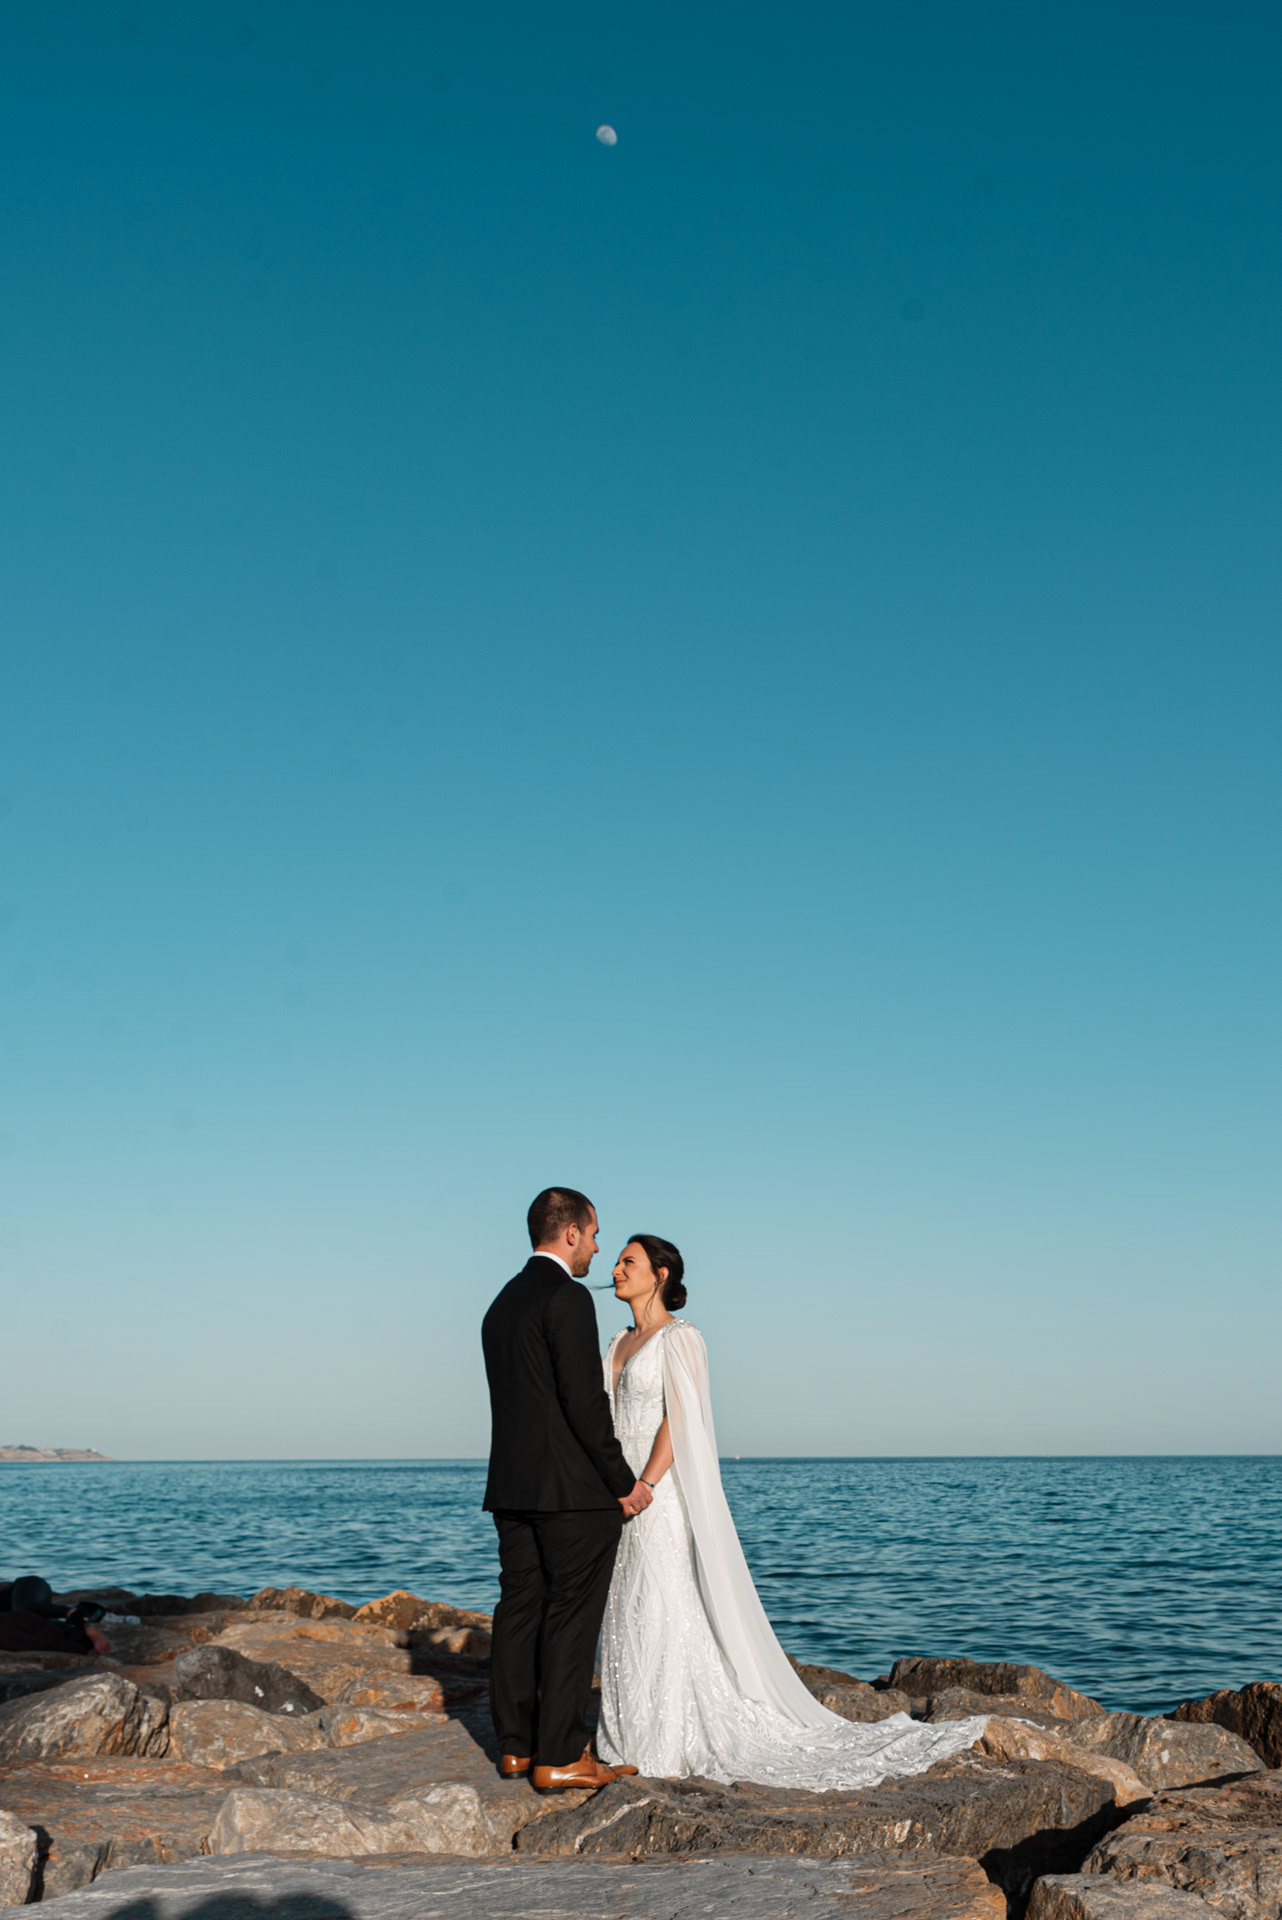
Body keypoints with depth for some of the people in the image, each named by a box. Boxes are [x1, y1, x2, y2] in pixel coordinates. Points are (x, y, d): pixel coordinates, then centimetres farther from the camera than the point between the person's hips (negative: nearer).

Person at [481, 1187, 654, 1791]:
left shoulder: (502, 1304, 15)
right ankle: (559, 1756, 1)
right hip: (574, 1491, -8)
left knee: (519, 1611, 12)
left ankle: (516, 1745, 18)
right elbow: (584, 1400, -18)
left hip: (511, 1488, 8)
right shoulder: (568, 1297, -13)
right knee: (571, 1620, -2)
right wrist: (624, 1483, -10)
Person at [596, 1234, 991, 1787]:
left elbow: (679, 1421, -16)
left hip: (661, 1495, -8)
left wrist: (643, 1488, -21)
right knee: (625, 1618, 10)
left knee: (664, 1616, -4)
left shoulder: (680, 1337, -9)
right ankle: (628, 1738, 18)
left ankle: (669, 1749, 3)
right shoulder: (620, 1343, 14)